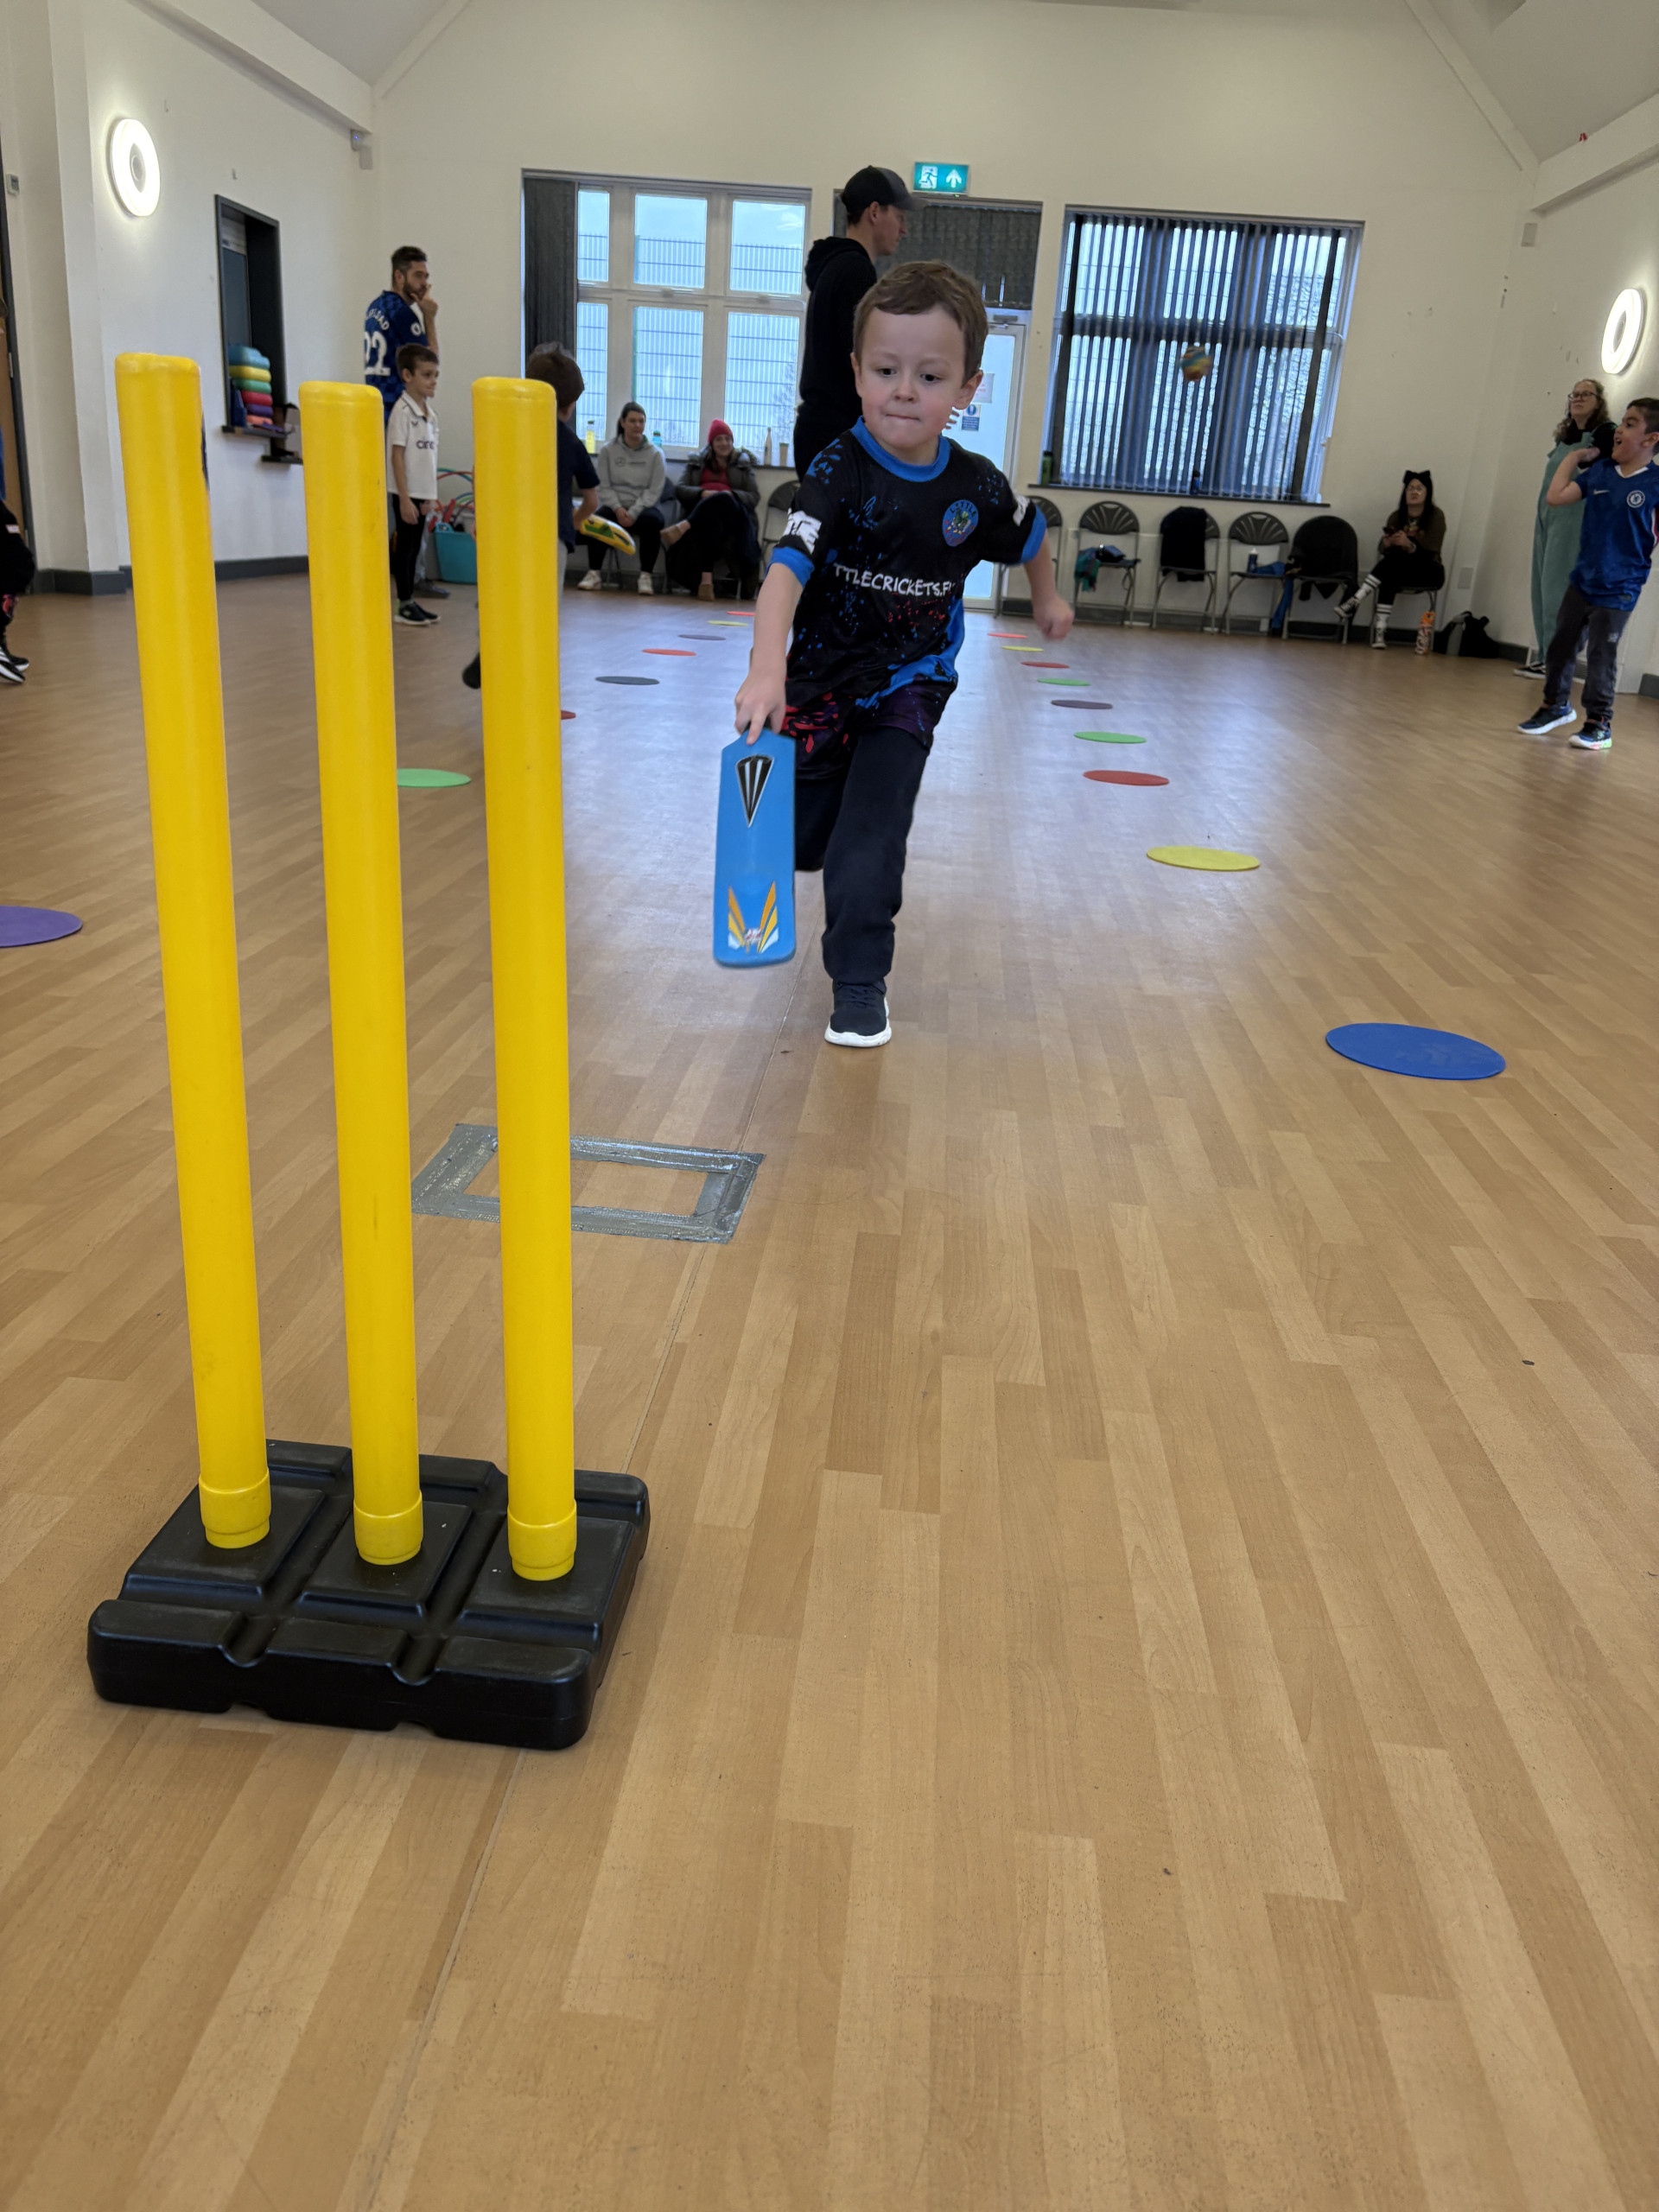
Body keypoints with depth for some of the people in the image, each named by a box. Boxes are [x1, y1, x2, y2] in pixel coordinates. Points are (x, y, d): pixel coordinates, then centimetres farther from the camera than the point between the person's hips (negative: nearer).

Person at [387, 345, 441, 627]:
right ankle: (405, 604, 7)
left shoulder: (430, 411, 10)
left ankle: (411, 601, 20)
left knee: (414, 548, 13)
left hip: (423, 493, 7)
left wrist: (431, 495, 13)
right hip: (407, 493, -7)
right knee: (405, 547, 1)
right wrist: (404, 498, -19)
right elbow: (397, 456, -15)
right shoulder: (402, 411, -12)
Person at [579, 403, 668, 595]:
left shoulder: (655, 454, 5)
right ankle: (593, 574, -23)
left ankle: (645, 577, -27)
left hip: (644, 507, 0)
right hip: (614, 505, 1)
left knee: (652, 521, -35)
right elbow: (604, 486, 2)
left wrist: (634, 513, -16)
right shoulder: (607, 451, 6)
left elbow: (654, 490, -2)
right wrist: (617, 509, -16)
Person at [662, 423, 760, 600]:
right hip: (700, 515, 0)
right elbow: (679, 490, 10)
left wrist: (730, 495, -9)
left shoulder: (744, 464, 23)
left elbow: (755, 497, 11)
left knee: (722, 499, -38)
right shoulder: (696, 463, 24)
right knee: (711, 522, -40)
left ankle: (684, 527, -50)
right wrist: (702, 493, -10)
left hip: (733, 516, 0)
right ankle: (706, 578, -52)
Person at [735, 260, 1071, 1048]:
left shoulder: (976, 488, -11)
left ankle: (861, 982, 4)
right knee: (800, 840, 11)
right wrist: (767, 667, -53)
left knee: (869, 839, -12)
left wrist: (1047, 599, 29)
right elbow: (786, 568, -37)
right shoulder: (841, 472, -22)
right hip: (822, 677, 0)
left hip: (908, 686, 0)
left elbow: (1028, 534, 12)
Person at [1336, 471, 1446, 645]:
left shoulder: (1436, 516, -8)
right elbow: (1382, 551, -4)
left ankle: (1354, 600, -40)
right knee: (1388, 577, -34)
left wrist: (1408, 544, -35)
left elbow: (1430, 554, -17)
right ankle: (1381, 627, -44)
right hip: (1400, 571, 3)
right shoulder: (1397, 516, 4)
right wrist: (1386, 544, -28)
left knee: (1396, 559, -33)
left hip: (1428, 573, -3)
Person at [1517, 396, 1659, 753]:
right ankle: (1556, 704, 32)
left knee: (1601, 655, -2)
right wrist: (1571, 458, 8)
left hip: (1618, 589, -5)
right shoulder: (1599, 471, 4)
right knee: (1561, 644, 12)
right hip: (1582, 579, 5)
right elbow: (1556, 497, 3)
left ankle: (1599, 723, 10)